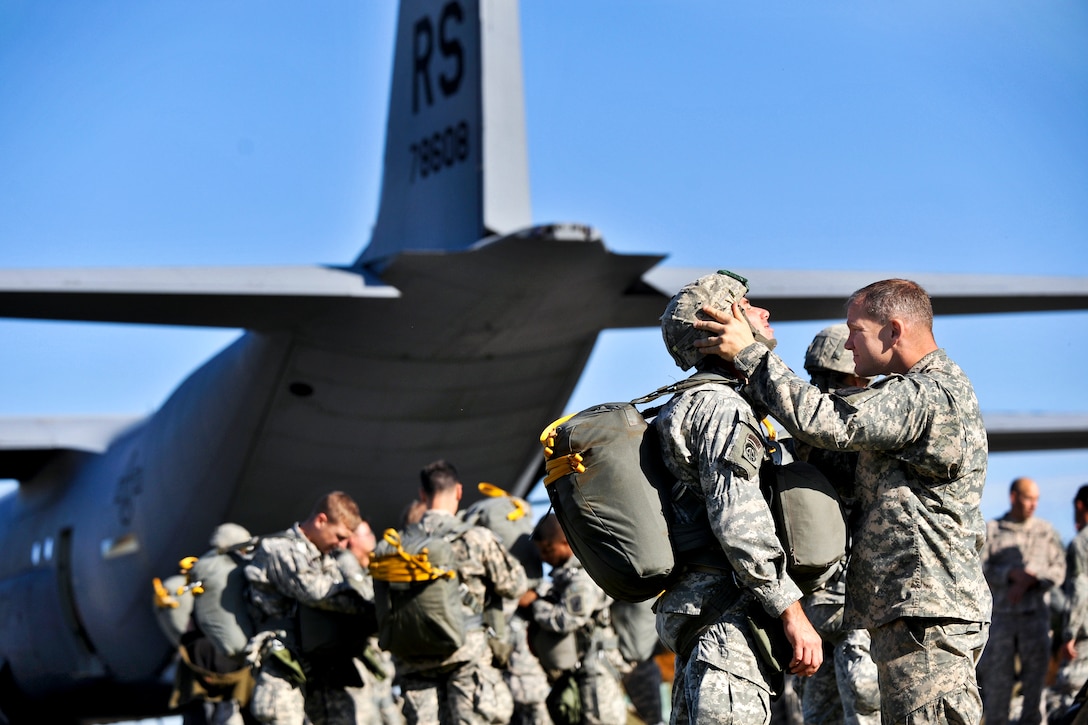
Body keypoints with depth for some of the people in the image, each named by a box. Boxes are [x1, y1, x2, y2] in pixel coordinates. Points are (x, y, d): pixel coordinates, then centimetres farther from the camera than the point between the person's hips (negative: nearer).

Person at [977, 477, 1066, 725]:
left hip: (1036, 614, 1)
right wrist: (1011, 574, -15)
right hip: (1000, 614, -1)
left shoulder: (1047, 532, 12)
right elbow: (980, 568, -1)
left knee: (1036, 671, -2)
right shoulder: (991, 531, 8)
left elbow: (1058, 569, 4)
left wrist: (1029, 582, -11)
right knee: (997, 675, -2)